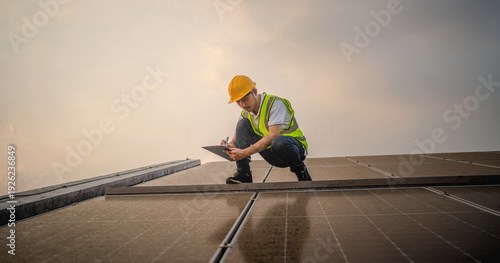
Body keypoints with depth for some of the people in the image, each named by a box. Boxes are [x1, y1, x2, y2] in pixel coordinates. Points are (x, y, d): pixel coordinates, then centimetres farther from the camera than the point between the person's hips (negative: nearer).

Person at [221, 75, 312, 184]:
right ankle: (243, 173, -12)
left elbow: (273, 135, -31)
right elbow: (235, 140, 1)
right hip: (271, 154, 6)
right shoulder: (245, 114, 3)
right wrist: (230, 146, -26)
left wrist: (246, 152, -37)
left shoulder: (275, 103, -19)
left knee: (278, 143, -43)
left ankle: (299, 169, -10)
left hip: (294, 147, -6)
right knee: (242, 124, -9)